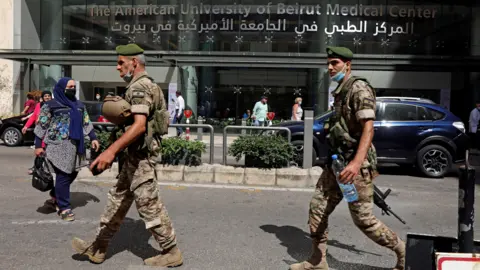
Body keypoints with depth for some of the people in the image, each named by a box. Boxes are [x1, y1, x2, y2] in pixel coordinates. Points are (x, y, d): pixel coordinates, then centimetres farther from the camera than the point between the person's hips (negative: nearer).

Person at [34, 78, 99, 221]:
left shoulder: (79, 105, 15)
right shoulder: (50, 105, -1)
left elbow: (86, 123, 19)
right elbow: (41, 126, -1)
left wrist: (93, 138, 8)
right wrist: (38, 146, -5)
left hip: (74, 145, 6)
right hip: (59, 145, -6)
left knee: (72, 173, 9)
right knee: (63, 175, -7)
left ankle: (55, 198, 31)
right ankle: (64, 207, 3)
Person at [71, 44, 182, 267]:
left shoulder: (139, 87, -16)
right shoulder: (147, 85, 16)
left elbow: (139, 125, -29)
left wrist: (111, 150, -36)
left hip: (139, 155, -11)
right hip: (135, 155, 11)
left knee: (148, 204, -2)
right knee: (117, 200, 15)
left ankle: (171, 252, 10)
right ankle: (98, 247, 26)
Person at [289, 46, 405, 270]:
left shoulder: (359, 88, -12)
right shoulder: (339, 92, 16)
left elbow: (368, 128, -22)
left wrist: (356, 163, -33)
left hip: (356, 165, -9)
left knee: (363, 219, -2)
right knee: (317, 207, 7)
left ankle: (403, 251, 21)